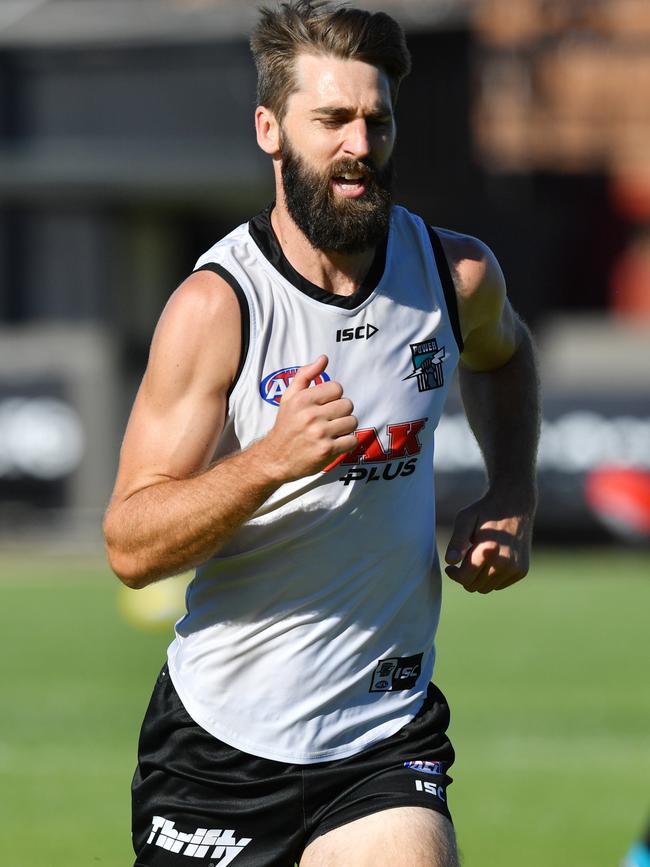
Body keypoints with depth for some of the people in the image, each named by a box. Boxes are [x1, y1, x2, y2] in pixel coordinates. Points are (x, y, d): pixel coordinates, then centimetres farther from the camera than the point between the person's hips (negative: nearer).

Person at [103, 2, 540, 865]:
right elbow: (130, 548, -17)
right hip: (222, 740, -2)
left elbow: (502, 354, 26)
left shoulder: (457, 274, -2)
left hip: (387, 742, 2)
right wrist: (273, 460, -31)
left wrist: (511, 500, 9)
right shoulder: (216, 307, -14)